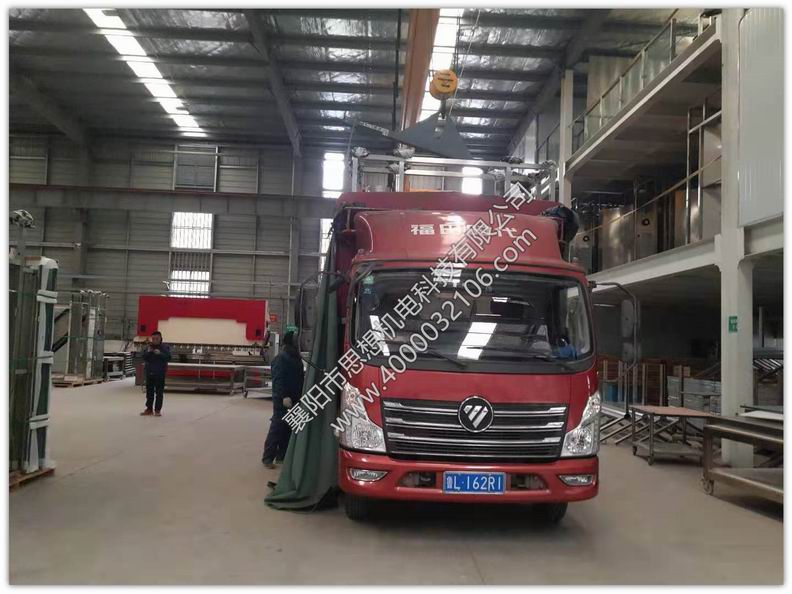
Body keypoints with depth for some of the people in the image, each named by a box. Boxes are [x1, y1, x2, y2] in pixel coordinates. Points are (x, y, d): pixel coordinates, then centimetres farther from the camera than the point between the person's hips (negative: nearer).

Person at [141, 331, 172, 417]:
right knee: (149, 391, 10)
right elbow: (144, 358, 2)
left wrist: (160, 353, -26)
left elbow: (168, 357, -13)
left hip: (160, 373, -4)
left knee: (159, 392, 0)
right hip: (149, 372, 4)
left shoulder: (165, 347, -2)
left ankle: (157, 410, 4)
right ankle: (149, 409, 18)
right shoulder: (149, 347, 8)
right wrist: (148, 352, -16)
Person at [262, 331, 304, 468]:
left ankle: (282, 455, 20)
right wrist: (284, 396, -29)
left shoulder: (297, 359, 13)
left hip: (294, 400, 8)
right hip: (282, 400, -8)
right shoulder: (281, 359, -13)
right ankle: (267, 457, -1)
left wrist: (300, 395, 17)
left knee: (289, 429, 11)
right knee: (277, 428, -7)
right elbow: (278, 380, -20)